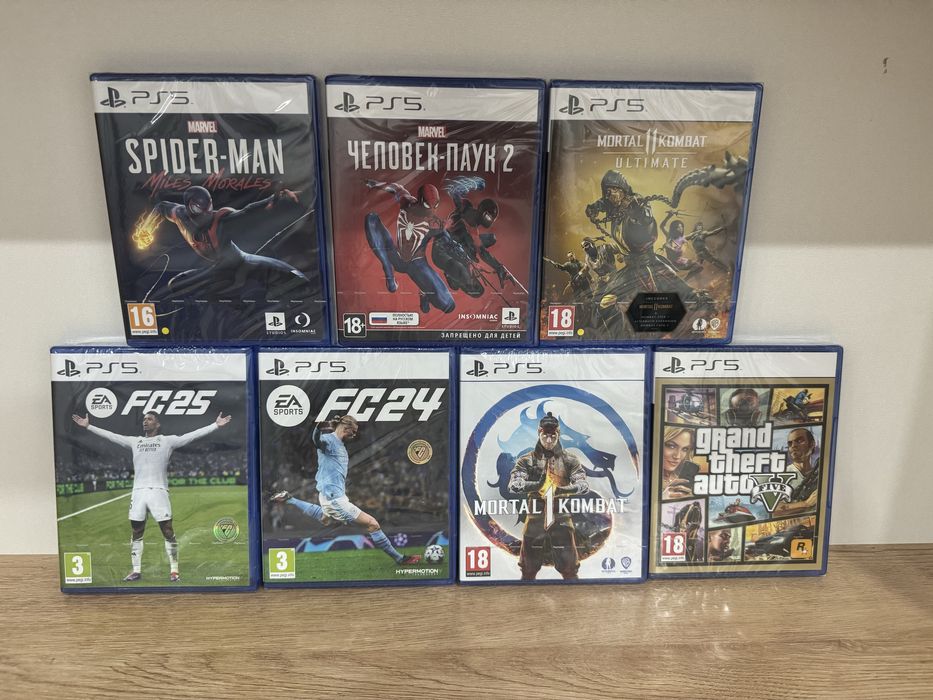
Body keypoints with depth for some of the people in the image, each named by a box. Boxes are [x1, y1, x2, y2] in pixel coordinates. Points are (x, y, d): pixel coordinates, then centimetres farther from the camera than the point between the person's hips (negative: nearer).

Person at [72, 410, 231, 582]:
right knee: (136, 534, 11)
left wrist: (216, 425, -13)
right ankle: (136, 571, 22)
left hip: (158, 492, -4)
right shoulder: (134, 441, 15)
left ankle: (174, 570, 6)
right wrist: (88, 426, 20)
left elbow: (193, 435, -5)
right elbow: (110, 435, 20)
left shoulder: (168, 440, 3)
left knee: (168, 533, -3)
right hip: (138, 492, 4)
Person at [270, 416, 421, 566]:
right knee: (372, 524, -10)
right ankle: (400, 558, -1)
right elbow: (315, 439, -41)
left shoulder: (339, 443, 9)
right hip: (334, 497, -11)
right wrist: (320, 426, -54)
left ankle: (288, 499, 44)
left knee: (324, 519, 43)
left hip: (332, 495, 11)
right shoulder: (328, 439, -19)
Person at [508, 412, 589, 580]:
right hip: (535, 520, 0)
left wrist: (561, 489, -27)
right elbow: (513, 486, -10)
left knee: (570, 570, 4)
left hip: (561, 520, 0)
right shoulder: (527, 460, 3)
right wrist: (537, 485, -27)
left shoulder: (569, 460, 5)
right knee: (528, 570, 9)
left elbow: (584, 486, -8)